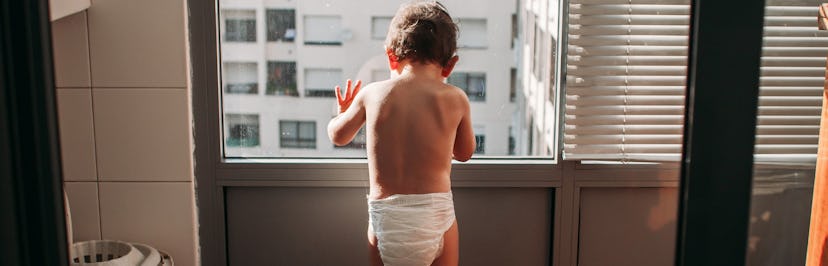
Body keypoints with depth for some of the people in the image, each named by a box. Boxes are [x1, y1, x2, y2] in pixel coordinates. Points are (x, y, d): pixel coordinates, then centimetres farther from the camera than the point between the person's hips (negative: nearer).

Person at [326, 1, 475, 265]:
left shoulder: (371, 94, -1)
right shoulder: (456, 99, -3)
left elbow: (338, 135, 16)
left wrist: (342, 112, 39)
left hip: (384, 217, 1)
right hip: (436, 213, -1)